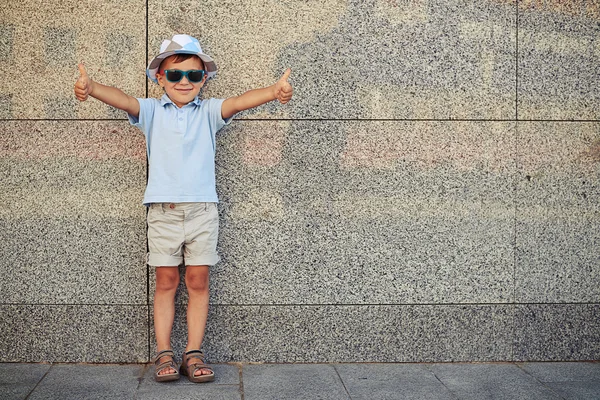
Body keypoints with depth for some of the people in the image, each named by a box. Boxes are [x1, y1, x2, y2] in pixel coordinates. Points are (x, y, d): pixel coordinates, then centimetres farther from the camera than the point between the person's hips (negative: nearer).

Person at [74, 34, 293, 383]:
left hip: (202, 207, 1)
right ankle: (164, 354, 10)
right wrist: (91, 87, -33)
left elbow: (238, 102, -11)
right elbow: (123, 100, -12)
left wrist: (274, 91, -30)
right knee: (166, 281, 4)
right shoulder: (152, 111, 7)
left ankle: (194, 353, 10)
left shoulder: (208, 112, 7)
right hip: (163, 208, 0)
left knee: (198, 281, 3)